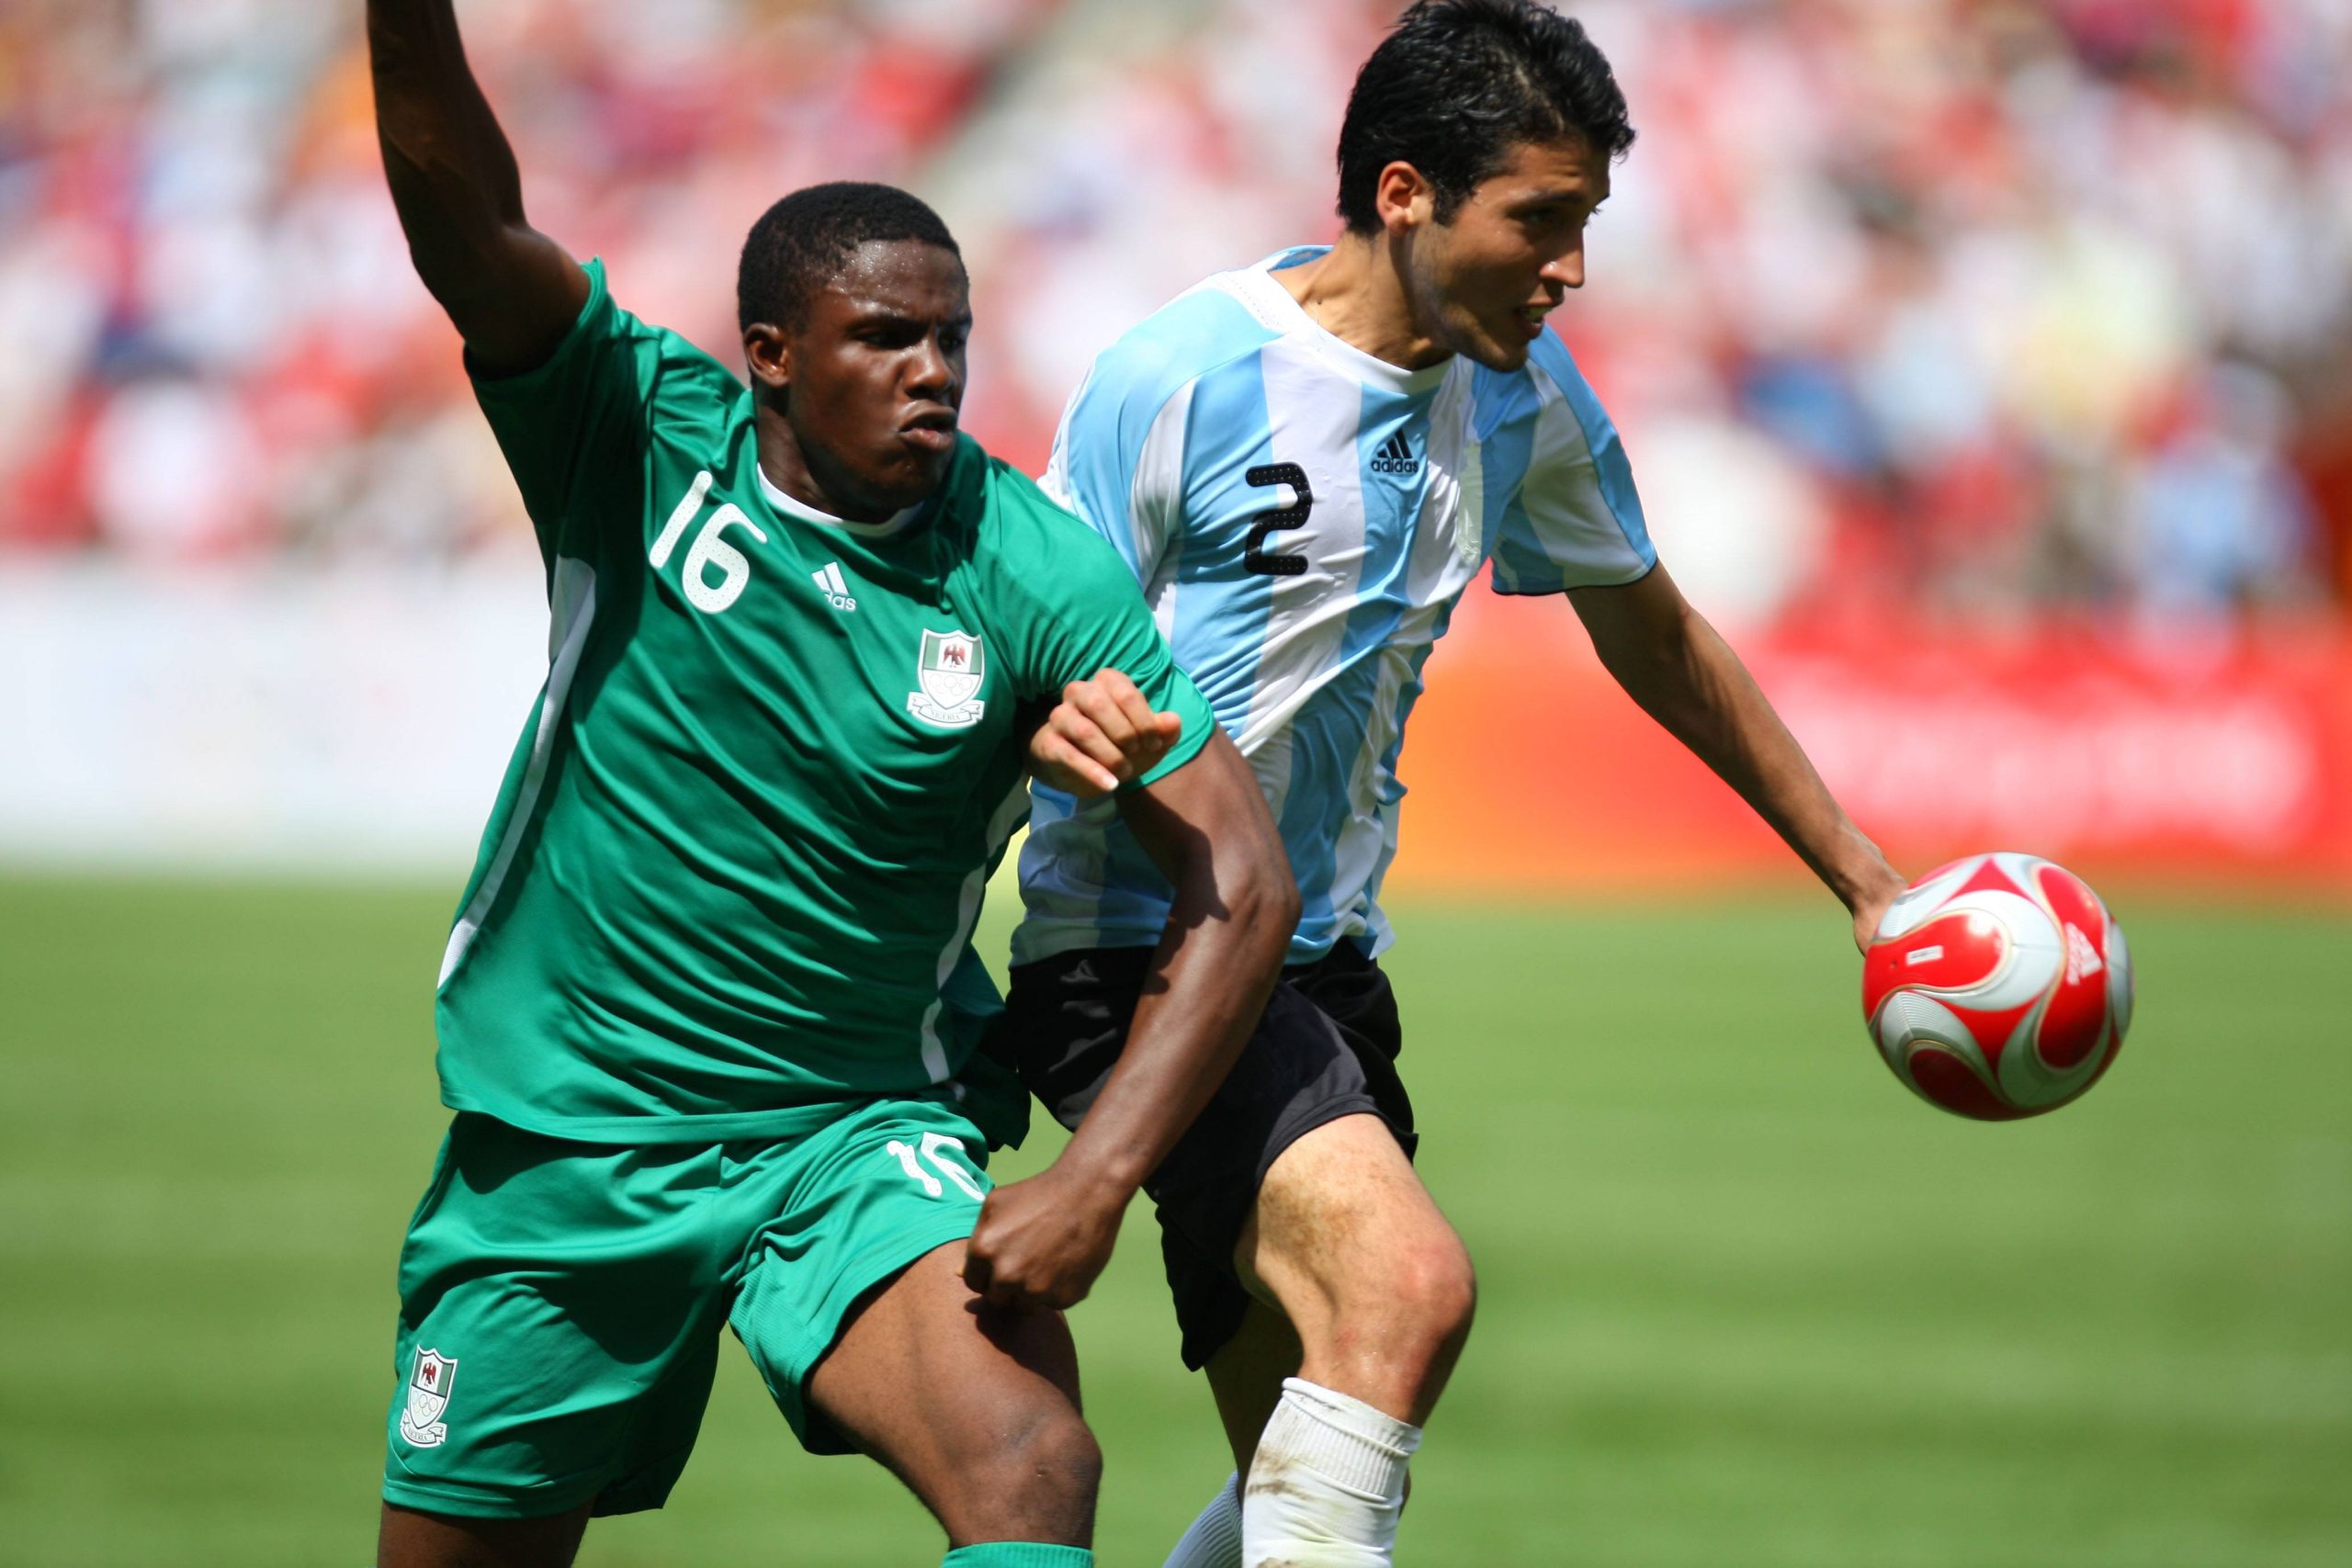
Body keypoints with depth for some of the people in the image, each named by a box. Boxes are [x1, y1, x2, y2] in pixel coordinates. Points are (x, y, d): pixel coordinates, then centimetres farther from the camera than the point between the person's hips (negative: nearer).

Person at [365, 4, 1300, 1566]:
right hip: (562, 1143, 1)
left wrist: (1094, 1185, -21)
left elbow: (1240, 886, -11)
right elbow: (456, 198, -23)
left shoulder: (1038, 575, -10)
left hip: (857, 1141, -1)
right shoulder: (639, 438, -8)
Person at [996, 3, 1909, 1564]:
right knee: (1406, 1278, -30)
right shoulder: (1179, 380, -15)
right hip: (1136, 958, -8)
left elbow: (1660, 643, 21)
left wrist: (1866, 880, 23)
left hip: (1327, 962, 8)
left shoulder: (1525, 397, 5)